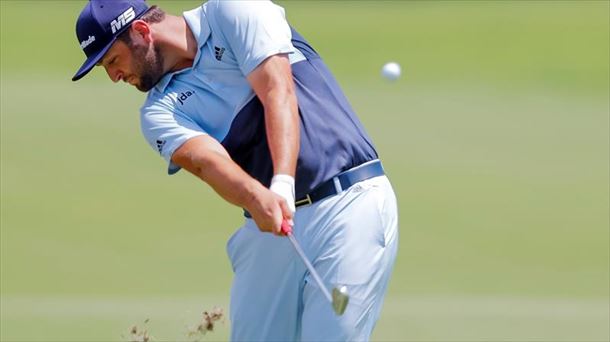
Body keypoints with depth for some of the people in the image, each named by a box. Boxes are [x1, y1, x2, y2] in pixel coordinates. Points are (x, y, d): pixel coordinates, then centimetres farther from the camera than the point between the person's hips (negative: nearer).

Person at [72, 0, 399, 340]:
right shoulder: (160, 111, 8)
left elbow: (278, 93, -13)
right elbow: (207, 160, -11)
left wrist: (283, 186, -28)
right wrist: (257, 198, -33)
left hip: (349, 202, -5)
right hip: (271, 226, 5)